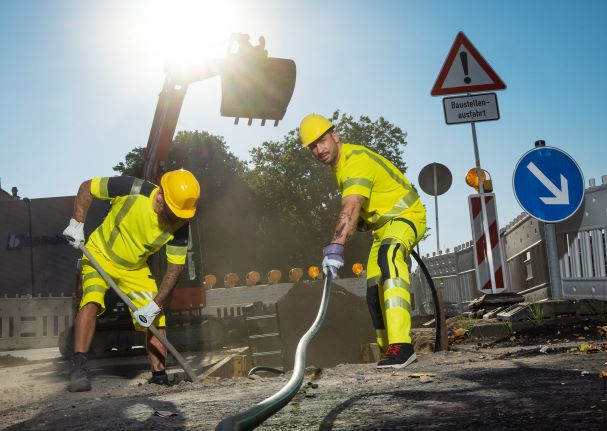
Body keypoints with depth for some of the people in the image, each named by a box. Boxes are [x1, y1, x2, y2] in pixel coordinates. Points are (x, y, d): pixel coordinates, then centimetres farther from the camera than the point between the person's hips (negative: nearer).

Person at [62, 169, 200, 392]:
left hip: (136, 268, 3)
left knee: (157, 320, -4)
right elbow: (87, 187, -15)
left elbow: (175, 268, -16)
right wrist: (77, 224, -23)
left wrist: (155, 305, -24)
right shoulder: (133, 190, -30)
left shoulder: (180, 225, -21)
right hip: (99, 255, -3)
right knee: (91, 300, -27)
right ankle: (78, 368, -23)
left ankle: (160, 378, 9)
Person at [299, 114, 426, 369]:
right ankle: (387, 348, 24)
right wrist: (362, 218, 3)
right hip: (382, 225, 10)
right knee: (374, 291, 9)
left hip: (405, 215, -10)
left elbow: (351, 208, -41)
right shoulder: (339, 164, 6)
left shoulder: (357, 160, -26)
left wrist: (336, 247, -52)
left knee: (388, 256, -39)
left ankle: (400, 346, -49)